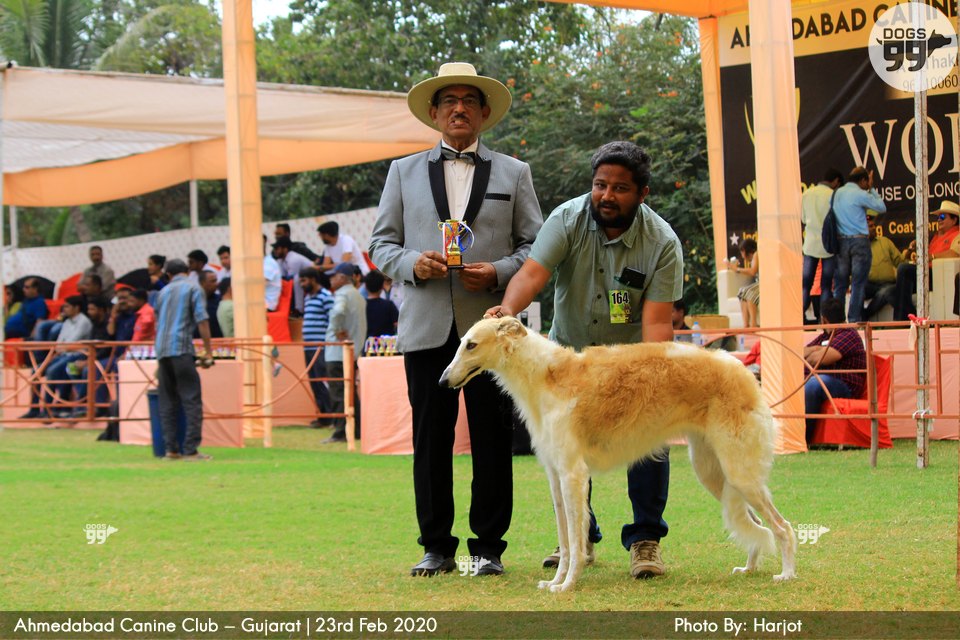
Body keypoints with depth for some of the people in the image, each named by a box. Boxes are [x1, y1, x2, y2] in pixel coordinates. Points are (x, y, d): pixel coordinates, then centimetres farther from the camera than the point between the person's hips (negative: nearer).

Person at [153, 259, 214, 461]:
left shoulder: (164, 291, 19)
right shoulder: (193, 289, 3)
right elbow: (201, 321, -7)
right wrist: (207, 352, -4)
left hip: (162, 351, 6)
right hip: (182, 349, -6)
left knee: (167, 402, 9)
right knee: (192, 401, -6)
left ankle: (171, 448, 5)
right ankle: (190, 449, -14)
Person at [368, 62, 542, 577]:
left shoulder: (513, 173, 13)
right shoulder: (404, 172, 15)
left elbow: (535, 245, 9)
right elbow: (381, 245, 12)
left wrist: (498, 272, -9)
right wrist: (413, 263, -9)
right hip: (427, 329, 1)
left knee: (492, 442, 0)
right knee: (430, 442, 1)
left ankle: (488, 547, 7)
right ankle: (436, 547, 9)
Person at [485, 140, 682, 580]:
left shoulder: (662, 243, -20)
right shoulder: (568, 220, -17)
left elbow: (658, 320, -25)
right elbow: (533, 272, -31)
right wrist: (508, 308, -52)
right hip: (569, 351, 2)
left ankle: (645, 540, 0)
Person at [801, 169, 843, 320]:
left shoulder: (806, 194, 5)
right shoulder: (833, 195, -8)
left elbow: (803, 219, 11)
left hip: (810, 244, 3)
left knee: (806, 285, 6)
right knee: (826, 285, 1)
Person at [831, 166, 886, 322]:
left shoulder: (837, 193, 9)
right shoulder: (860, 194, -9)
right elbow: (882, 208, -1)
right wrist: (872, 188, 8)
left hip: (841, 241, 5)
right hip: (859, 241, -5)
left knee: (839, 284, 8)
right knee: (858, 283, -1)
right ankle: (854, 320, -3)